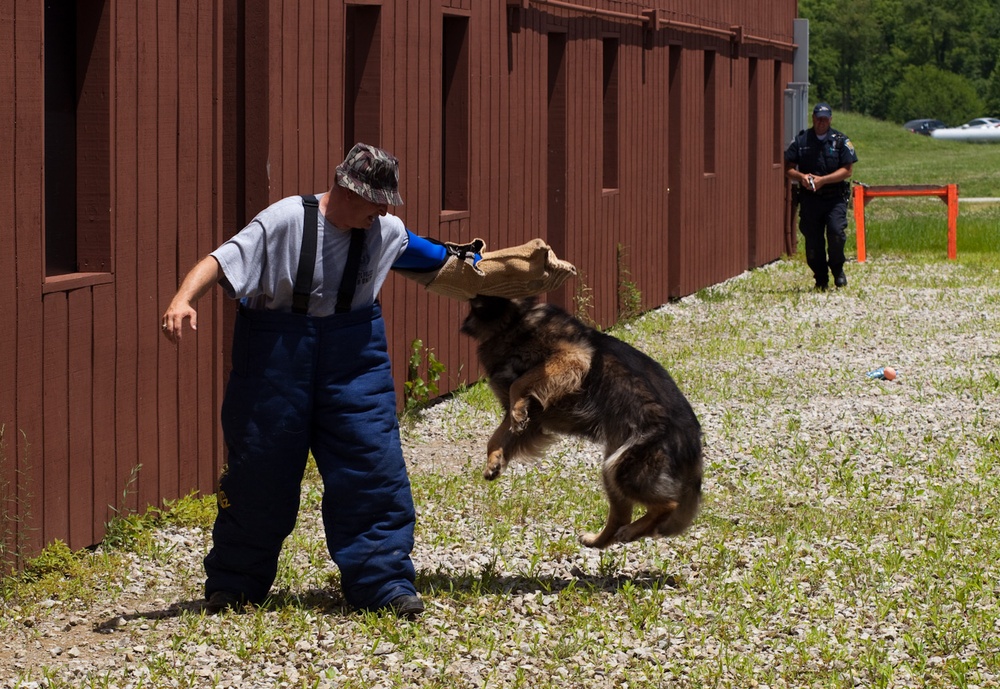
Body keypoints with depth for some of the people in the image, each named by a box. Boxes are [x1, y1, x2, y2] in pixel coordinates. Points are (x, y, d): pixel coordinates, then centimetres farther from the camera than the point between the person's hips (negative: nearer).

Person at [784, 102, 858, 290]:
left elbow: (847, 169, -3)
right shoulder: (800, 141, 9)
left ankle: (837, 269, 5)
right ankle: (820, 278, 15)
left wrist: (822, 180, -13)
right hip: (809, 197, 2)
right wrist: (801, 177, -13)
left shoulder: (841, 141, 3)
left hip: (835, 197, -2)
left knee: (836, 232, -19)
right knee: (813, 239, 2)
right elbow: (788, 168, 8)